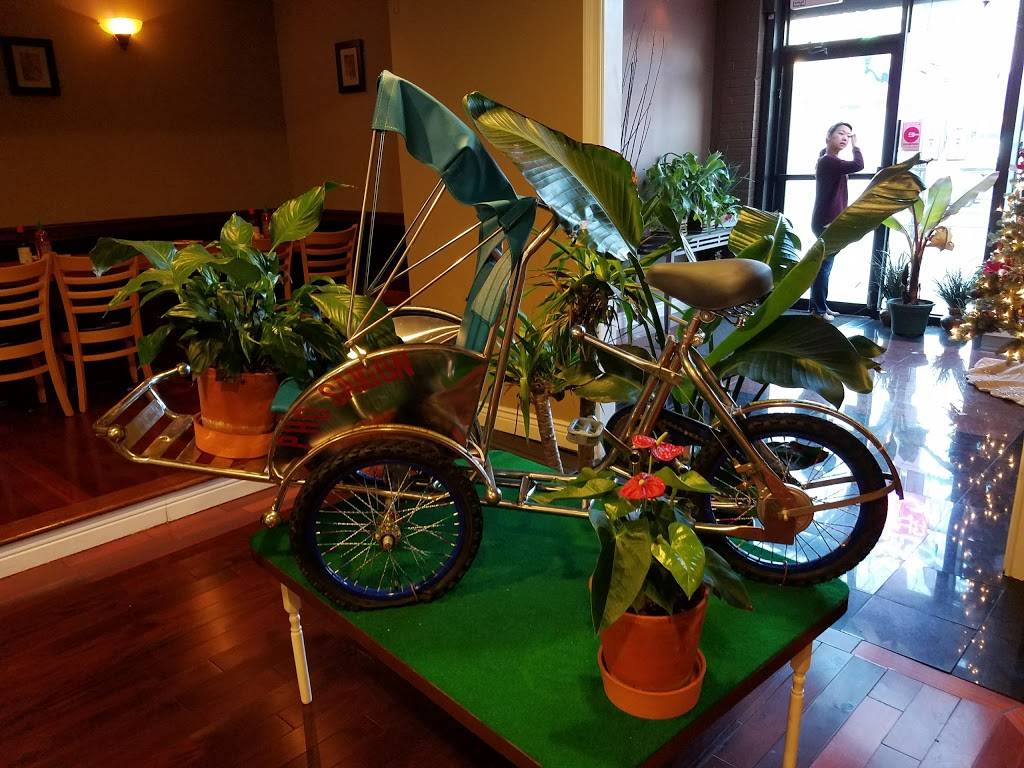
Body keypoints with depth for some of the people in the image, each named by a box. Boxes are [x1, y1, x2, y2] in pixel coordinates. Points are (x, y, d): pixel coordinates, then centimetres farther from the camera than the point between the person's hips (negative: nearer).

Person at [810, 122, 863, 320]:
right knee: (824, 265, -8)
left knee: (822, 265, 13)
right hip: (828, 223, -11)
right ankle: (819, 309, -4)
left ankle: (818, 306, 19)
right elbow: (858, 165, -26)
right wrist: (856, 145, -10)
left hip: (829, 222, 11)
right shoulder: (828, 161, -15)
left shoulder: (829, 161, 18)